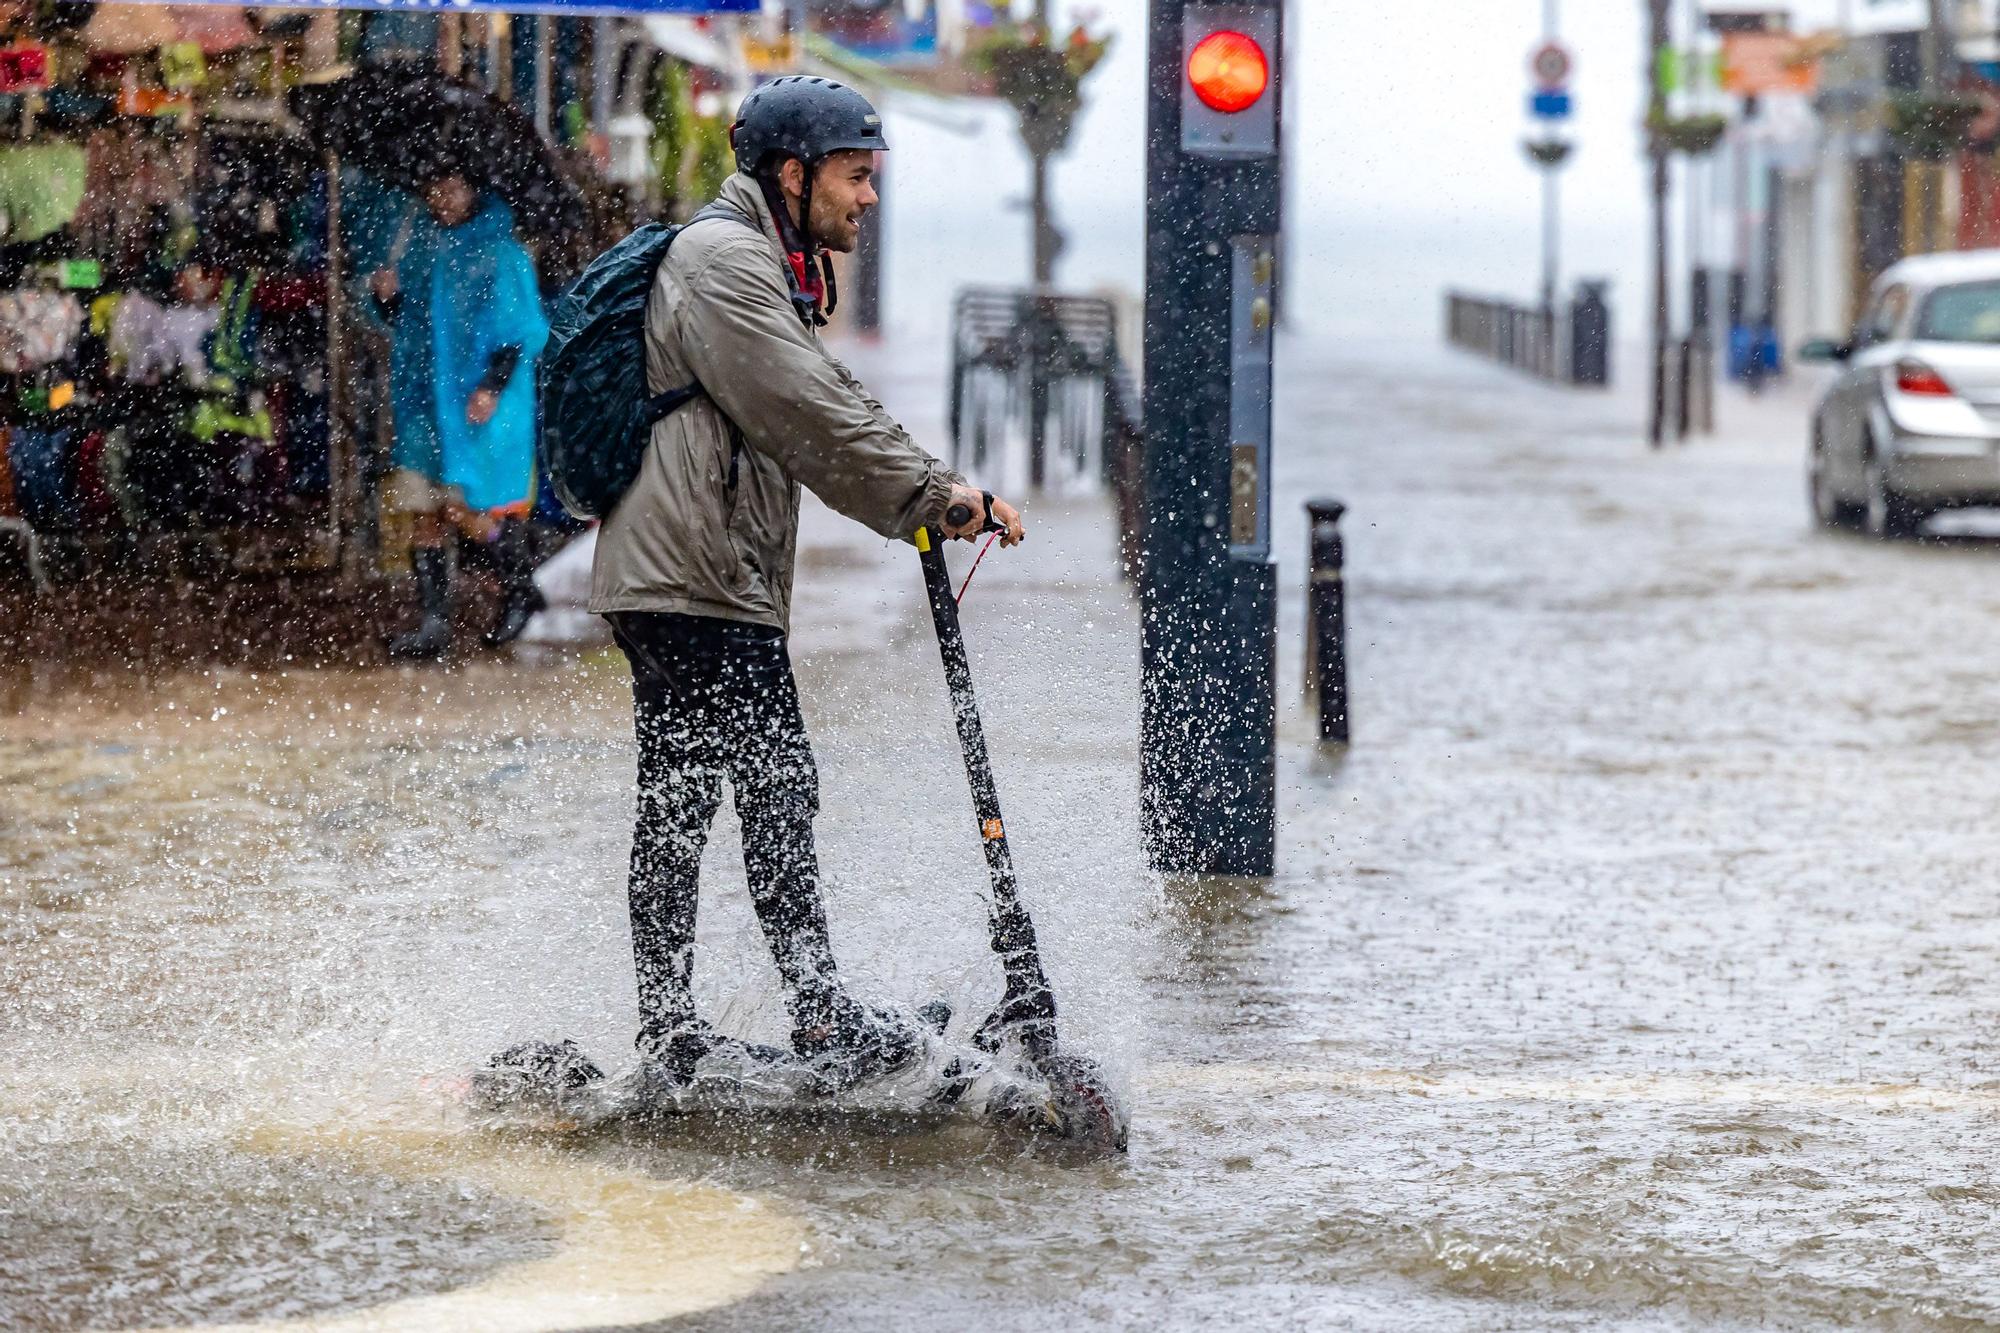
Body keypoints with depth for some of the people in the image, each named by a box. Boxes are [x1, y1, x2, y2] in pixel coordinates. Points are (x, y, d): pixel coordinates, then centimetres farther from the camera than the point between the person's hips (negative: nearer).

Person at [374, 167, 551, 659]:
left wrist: (494, 386, -16)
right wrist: (388, 296, 1)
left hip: (479, 405, -6)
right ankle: (434, 623, 2)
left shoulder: (501, 254, -4)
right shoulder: (418, 248, 13)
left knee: (468, 512, -9)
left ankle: (521, 592, 14)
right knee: (425, 514, 0)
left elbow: (525, 332, -6)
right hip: (424, 398, 6)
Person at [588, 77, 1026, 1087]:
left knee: (676, 803, 10)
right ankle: (824, 1023, -12)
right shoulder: (728, 259, -10)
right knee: (777, 787, -11)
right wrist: (934, 494, -12)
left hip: (658, 584, 11)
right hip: (703, 582, -11)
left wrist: (937, 496, 7)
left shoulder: (762, 267, 25)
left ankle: (667, 1040, 12)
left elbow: (833, 408, 20)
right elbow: (812, 417, -17)